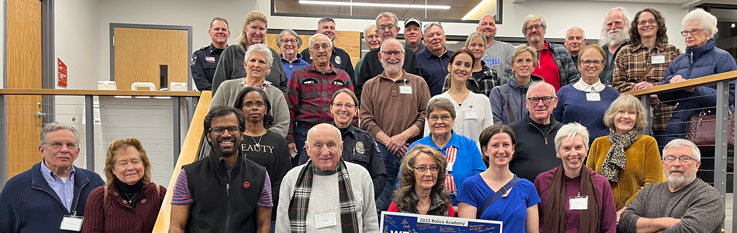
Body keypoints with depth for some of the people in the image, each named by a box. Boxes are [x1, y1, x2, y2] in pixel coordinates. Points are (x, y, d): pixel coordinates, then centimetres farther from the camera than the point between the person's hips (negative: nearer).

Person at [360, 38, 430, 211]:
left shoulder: (418, 83, 13)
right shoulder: (370, 86, 13)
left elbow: (427, 115, 3)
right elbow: (366, 120, 3)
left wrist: (403, 136, -10)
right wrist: (388, 141, -10)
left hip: (412, 151, 0)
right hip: (381, 151, 0)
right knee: (380, 206, 1)